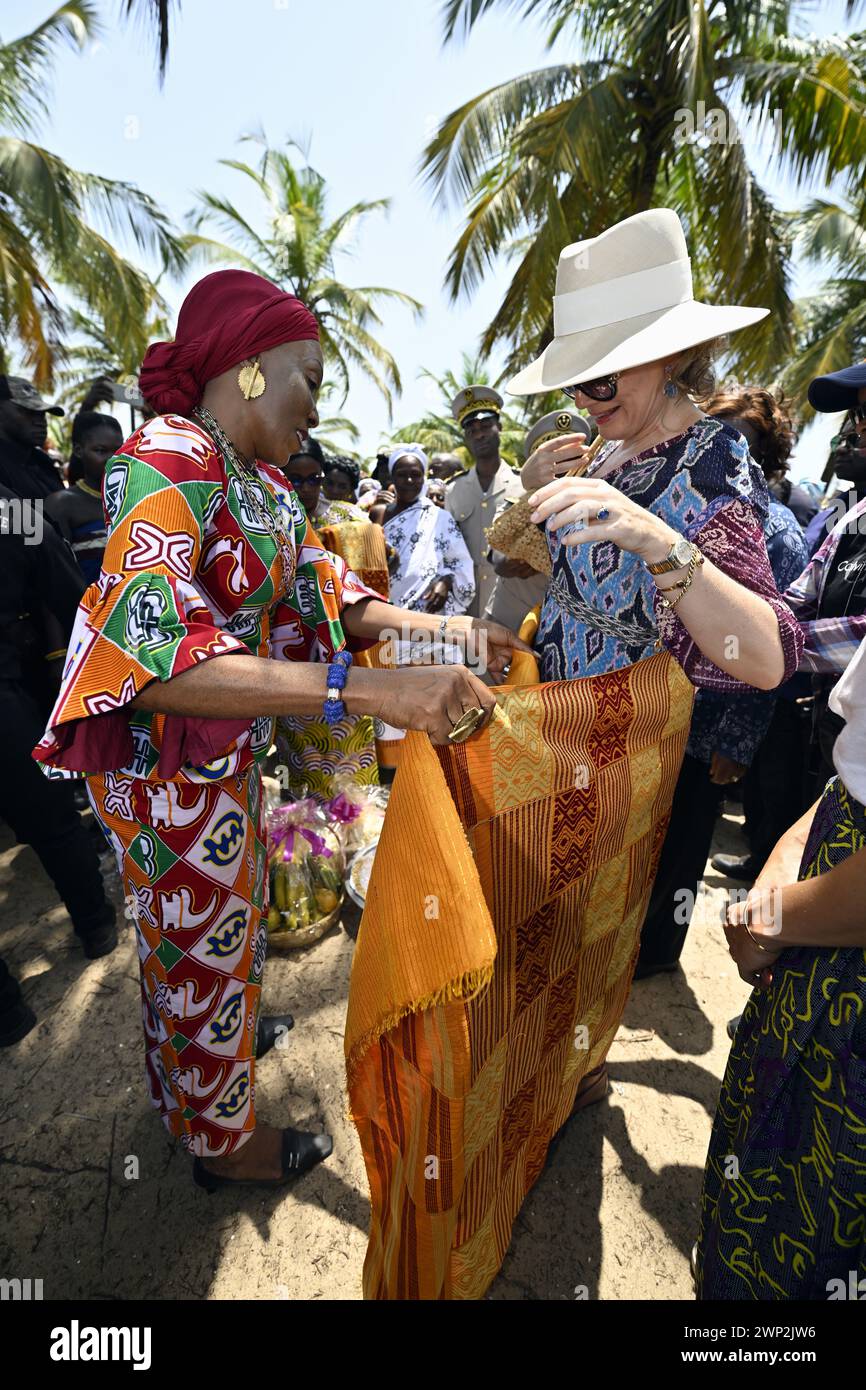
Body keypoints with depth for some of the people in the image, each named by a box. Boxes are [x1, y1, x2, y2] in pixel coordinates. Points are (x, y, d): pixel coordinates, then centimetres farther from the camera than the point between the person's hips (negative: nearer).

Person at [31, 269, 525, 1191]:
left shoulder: (262, 478, 3)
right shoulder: (167, 463, -26)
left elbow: (320, 587, 5)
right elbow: (153, 656, -40)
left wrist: (434, 627, -9)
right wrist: (371, 691, -47)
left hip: (230, 751, 8)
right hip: (168, 764, -8)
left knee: (229, 914, 28)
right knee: (200, 943, 12)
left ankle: (220, 1037, 58)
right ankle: (221, 1139, 41)